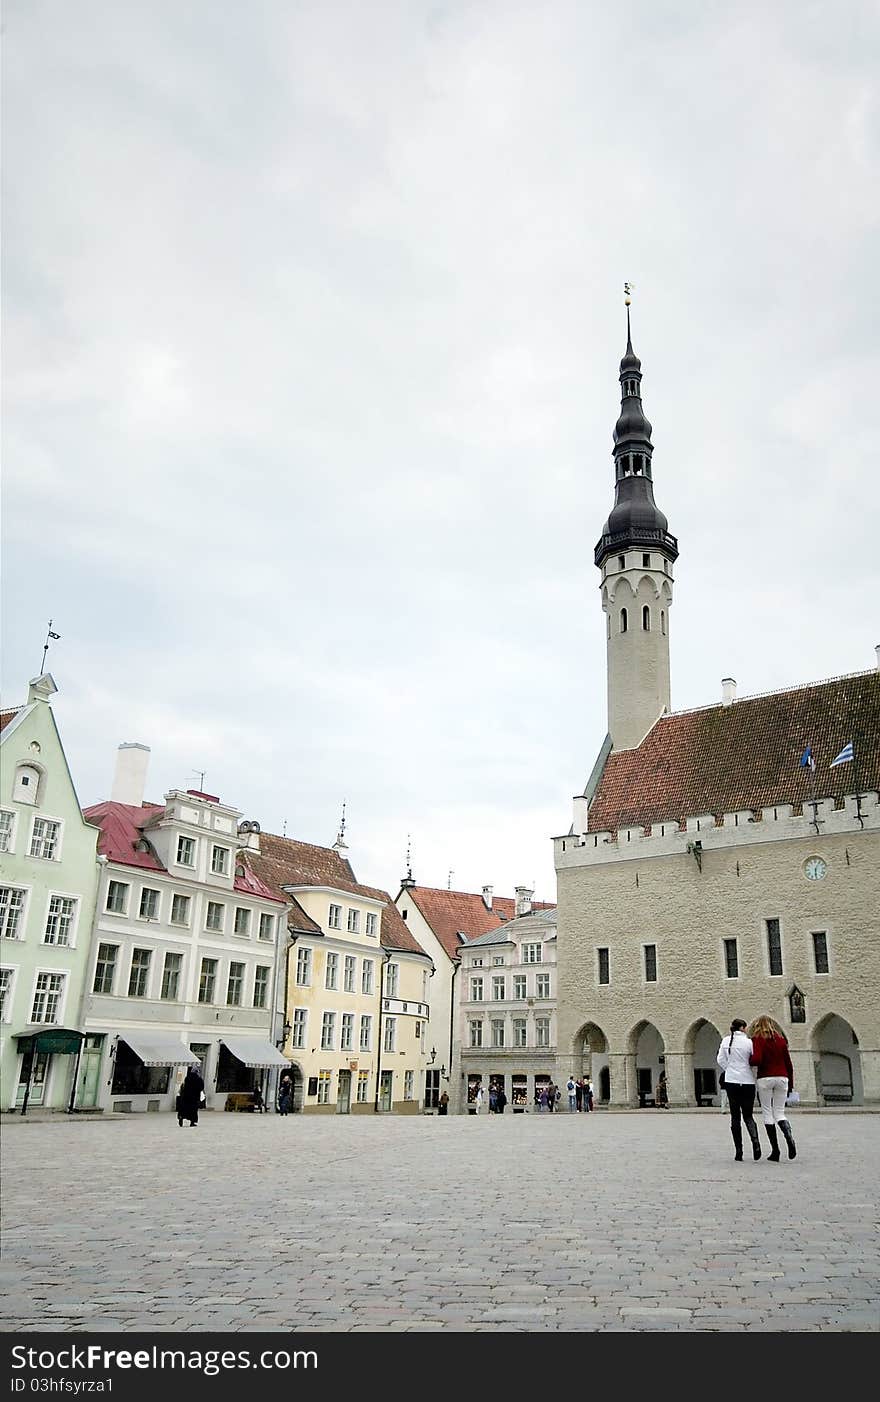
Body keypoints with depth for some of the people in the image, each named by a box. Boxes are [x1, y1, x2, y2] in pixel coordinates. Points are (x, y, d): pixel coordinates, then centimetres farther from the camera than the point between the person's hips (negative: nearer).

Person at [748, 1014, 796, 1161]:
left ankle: (775, 1150, 0)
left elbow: (757, 1060, -17)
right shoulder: (781, 1039, 9)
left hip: (765, 1078, -4)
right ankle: (789, 1136, -18)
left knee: (767, 1114, 4)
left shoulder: (758, 1039, -3)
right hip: (782, 1078, 4)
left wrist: (748, 1061, 5)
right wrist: (790, 1085, 16)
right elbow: (788, 1063, 9)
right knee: (779, 1113, 11)